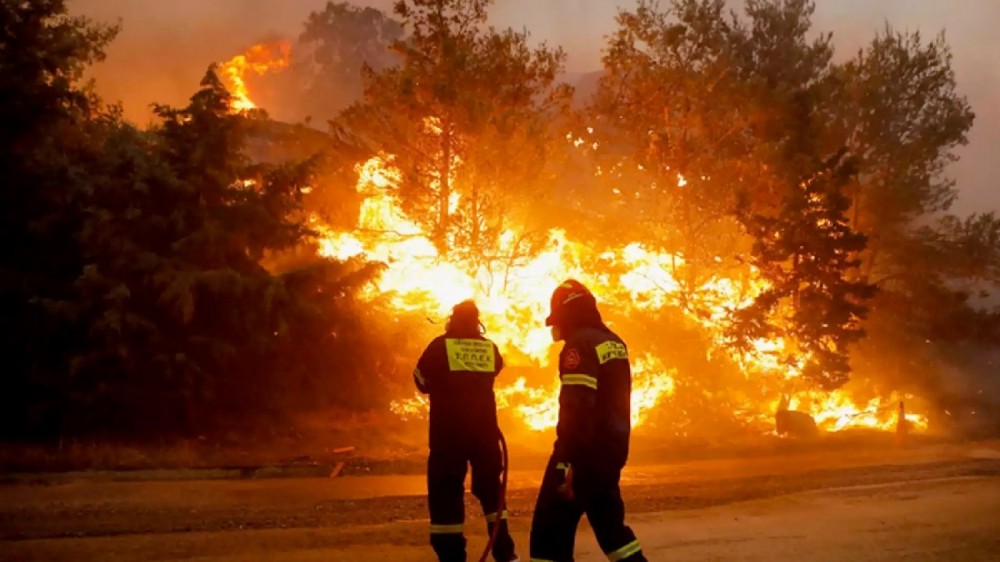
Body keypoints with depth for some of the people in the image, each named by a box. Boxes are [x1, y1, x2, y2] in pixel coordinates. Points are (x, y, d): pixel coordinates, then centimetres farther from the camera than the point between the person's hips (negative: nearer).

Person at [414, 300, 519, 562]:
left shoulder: (440, 345, -6)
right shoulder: (490, 348, 5)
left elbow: (422, 381, 3)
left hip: (448, 431, -4)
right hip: (484, 428, 4)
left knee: (446, 492, 1)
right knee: (490, 487, 17)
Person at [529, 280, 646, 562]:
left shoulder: (580, 344, -15)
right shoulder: (615, 342, 12)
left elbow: (576, 408, -23)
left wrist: (567, 462, -25)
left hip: (585, 452, -9)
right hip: (612, 449, 9)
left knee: (550, 529, -6)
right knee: (609, 521, 23)